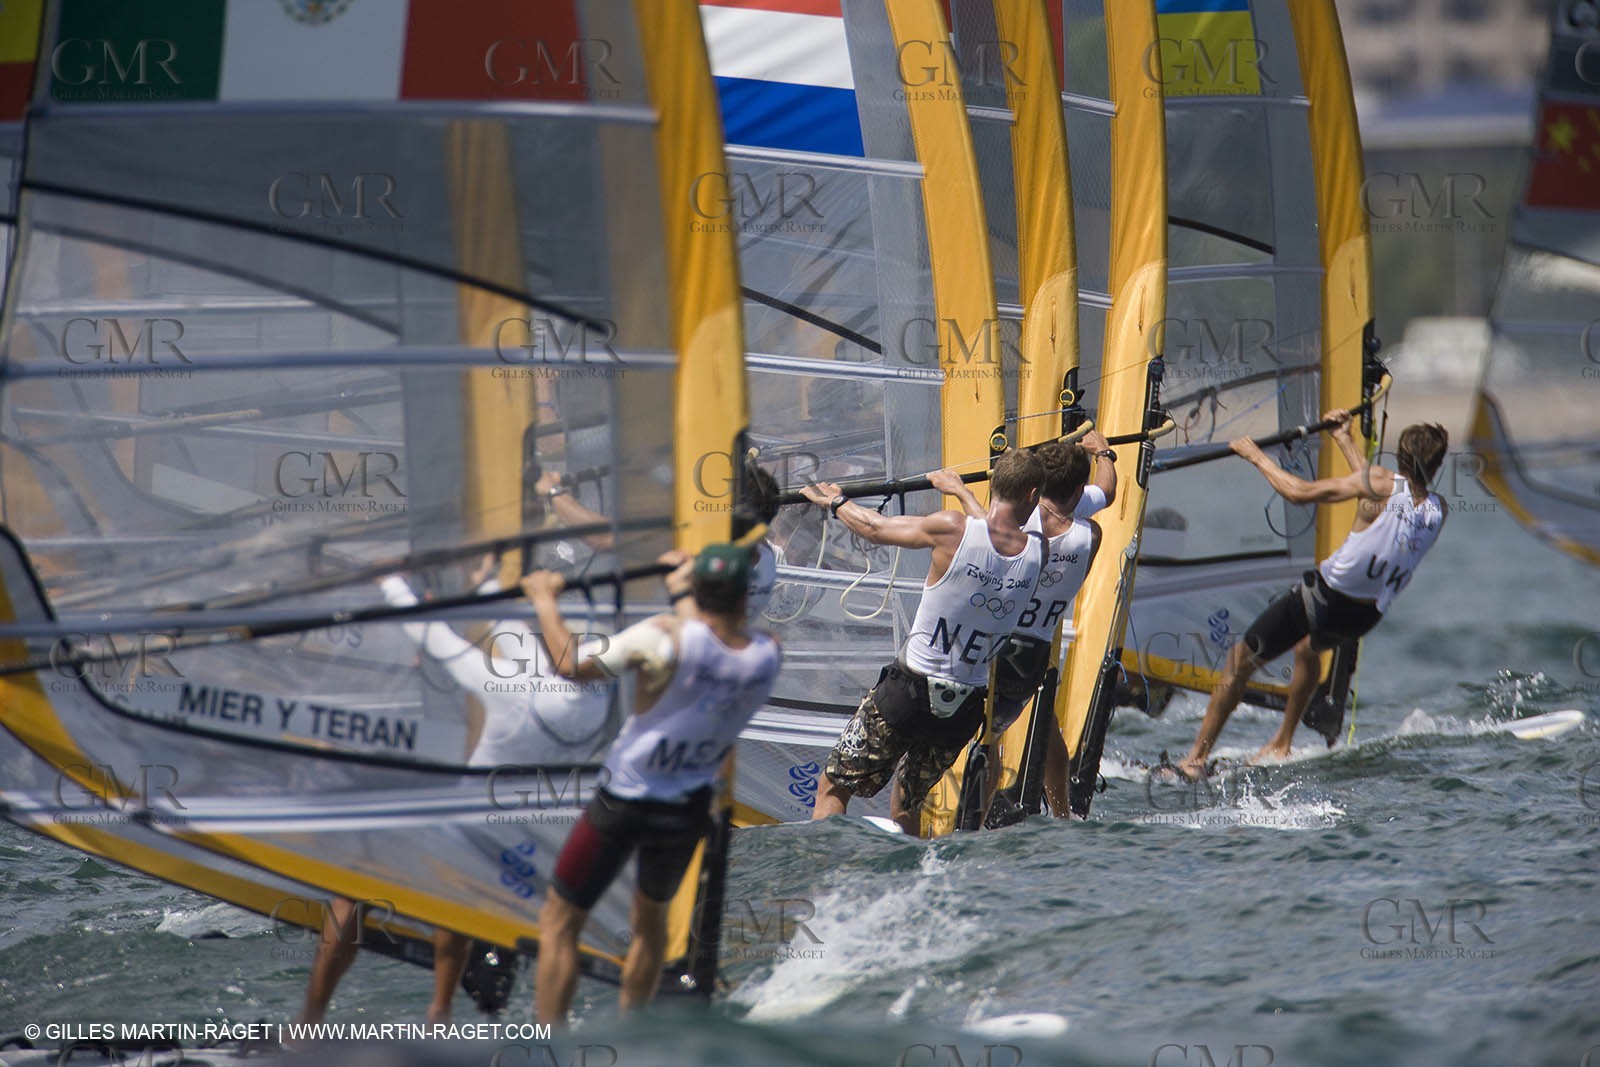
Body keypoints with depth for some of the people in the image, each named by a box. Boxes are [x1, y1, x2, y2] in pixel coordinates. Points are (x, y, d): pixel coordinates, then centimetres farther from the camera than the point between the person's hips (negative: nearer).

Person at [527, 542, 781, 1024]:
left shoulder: (666, 637, -23)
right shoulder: (766, 654, -9)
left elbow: (573, 666, -19)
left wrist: (545, 601, -6)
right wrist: (684, 591, 23)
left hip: (624, 804, -5)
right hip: (689, 813, 5)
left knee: (559, 923, 6)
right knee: (651, 917, 28)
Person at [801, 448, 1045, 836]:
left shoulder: (952, 529, -16)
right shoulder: (1036, 551, -4)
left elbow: (875, 528, 1)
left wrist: (834, 501, 21)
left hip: (908, 693, -4)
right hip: (965, 709, 4)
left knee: (833, 788, 8)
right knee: (906, 804, 23)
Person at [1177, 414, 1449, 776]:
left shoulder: (1383, 482, -21)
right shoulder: (1438, 512, -6)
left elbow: (1300, 493, -15)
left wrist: (1257, 457, -1)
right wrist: (1344, 440, 23)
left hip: (1324, 594, -6)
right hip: (1366, 617, 6)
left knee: (1240, 661, 10)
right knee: (1308, 646, 39)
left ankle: (1196, 758, 11)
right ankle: (1281, 745, 43)